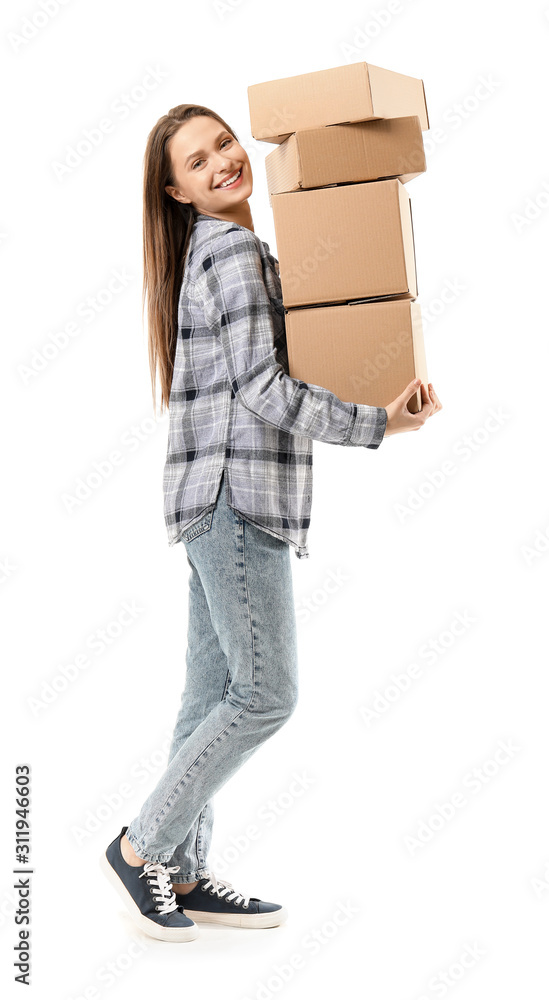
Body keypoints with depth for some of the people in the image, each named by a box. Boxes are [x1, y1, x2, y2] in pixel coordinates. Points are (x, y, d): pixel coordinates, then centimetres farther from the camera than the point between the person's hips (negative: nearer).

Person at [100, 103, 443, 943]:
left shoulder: (232, 250, 22)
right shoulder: (232, 250, -10)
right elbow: (263, 389, -16)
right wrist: (377, 424, -13)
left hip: (229, 501, 10)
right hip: (234, 496, -10)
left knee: (216, 692, 10)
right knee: (267, 693, -7)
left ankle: (183, 874, 17)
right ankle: (141, 847, 4)